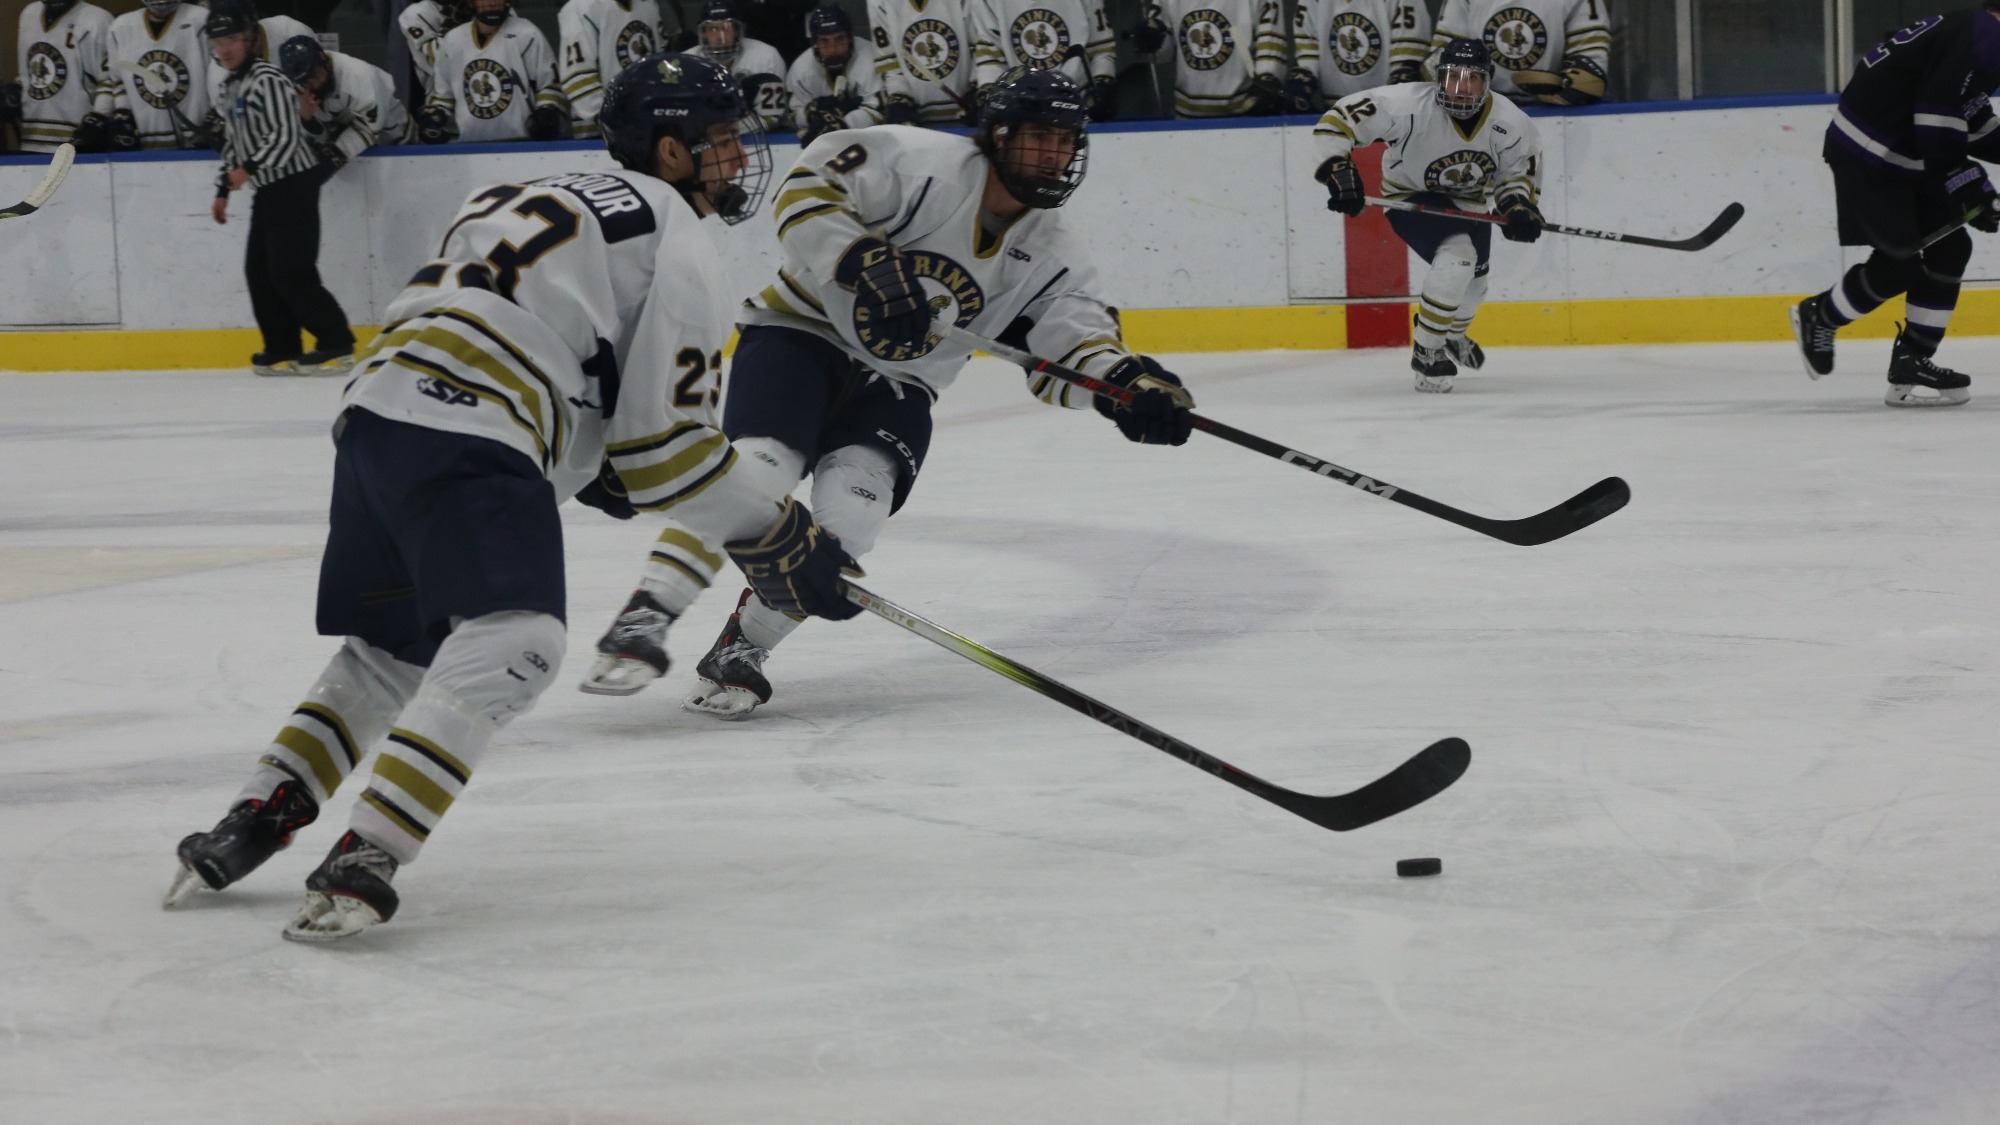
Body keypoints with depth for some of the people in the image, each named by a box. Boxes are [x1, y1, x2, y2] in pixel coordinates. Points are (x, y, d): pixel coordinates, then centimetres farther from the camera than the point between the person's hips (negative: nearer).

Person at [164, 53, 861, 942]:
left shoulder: (534, 199, 29)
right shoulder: (675, 240, 3)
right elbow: (659, 438, -1)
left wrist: (591, 468, 29)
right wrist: (781, 538, 6)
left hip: (376, 406, 9)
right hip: (465, 440, -9)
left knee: (391, 652, 23)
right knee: (511, 644, -18)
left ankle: (248, 828, 21)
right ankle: (364, 861, -28)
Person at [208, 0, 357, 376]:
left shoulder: (268, 80, -15)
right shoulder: (230, 85, 15)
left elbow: (286, 134, -22)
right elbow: (232, 142, 24)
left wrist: (249, 168, -29)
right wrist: (223, 190, 22)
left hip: (294, 184, -9)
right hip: (267, 190, 9)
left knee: (291, 271, -13)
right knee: (259, 270, 6)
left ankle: (336, 345, -8)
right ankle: (283, 349, 12)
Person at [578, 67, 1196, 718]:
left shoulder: (1050, 254, 3)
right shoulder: (926, 163, -15)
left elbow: (1071, 341, -1)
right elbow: (808, 191, -19)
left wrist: (1131, 382, -21)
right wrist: (866, 266, -30)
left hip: (894, 389, 5)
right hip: (804, 333, -5)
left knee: (848, 510, -21)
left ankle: (740, 651, -8)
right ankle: (642, 623, -24)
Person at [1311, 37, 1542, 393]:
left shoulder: (1511, 124, -24)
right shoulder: (1410, 105, -35)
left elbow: (1520, 170, -8)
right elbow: (1338, 119, -32)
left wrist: (1519, 204, -28)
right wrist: (1338, 169, -42)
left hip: (1469, 201, 6)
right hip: (1411, 197, -6)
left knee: (1473, 281, 23)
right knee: (1458, 257, -30)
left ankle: (1452, 335, 58)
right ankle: (1426, 351, -15)